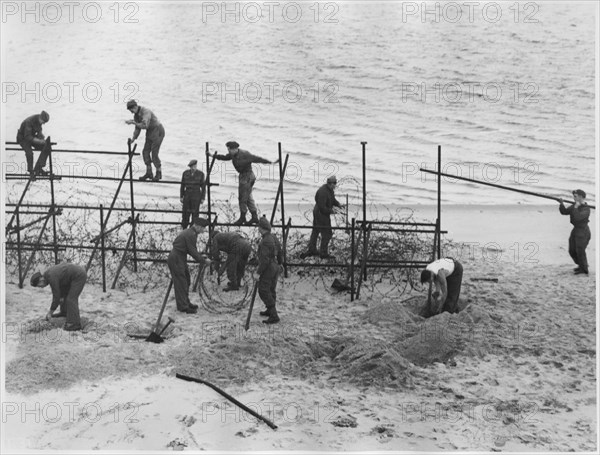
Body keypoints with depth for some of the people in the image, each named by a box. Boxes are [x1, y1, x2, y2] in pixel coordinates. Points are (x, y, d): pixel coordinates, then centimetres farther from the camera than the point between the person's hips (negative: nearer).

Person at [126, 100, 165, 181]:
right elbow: (138, 128, 11)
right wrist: (133, 138, -1)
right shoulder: (136, 115, 4)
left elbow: (145, 125, -35)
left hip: (158, 132, -9)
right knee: (145, 152, 1)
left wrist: (133, 122, -29)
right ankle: (149, 173, 9)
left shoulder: (146, 112, -24)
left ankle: (159, 173, 5)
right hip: (150, 132, 9)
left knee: (154, 153, -10)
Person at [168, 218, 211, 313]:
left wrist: (202, 258, 10)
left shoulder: (189, 232, 13)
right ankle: (183, 307, -2)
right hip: (176, 260, -11)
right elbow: (192, 252, -20)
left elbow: (192, 251, 18)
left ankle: (186, 303, 27)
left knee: (186, 281, 17)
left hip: (180, 259, 11)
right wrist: (203, 260, -11)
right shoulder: (191, 235, -20)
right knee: (181, 283, -6)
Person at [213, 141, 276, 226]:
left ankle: (242, 218, 5)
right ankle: (255, 217, 17)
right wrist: (214, 156, 22)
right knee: (248, 198, 12)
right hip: (242, 176, 9)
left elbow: (257, 159, -18)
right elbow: (225, 158, 22)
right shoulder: (234, 154, 5)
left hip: (248, 177, -9)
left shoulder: (245, 154, -19)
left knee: (243, 198, -5)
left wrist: (270, 162, -21)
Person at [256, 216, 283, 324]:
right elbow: (280, 253, 15)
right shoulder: (274, 238, 5)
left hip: (268, 269, -9)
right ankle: (270, 310, 38)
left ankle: (274, 316, -8)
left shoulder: (265, 242, -24)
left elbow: (264, 260, -26)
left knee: (264, 291, -4)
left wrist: (258, 272, -19)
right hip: (275, 267, 9)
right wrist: (279, 264, 29)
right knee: (271, 289, 22)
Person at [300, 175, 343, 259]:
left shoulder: (330, 190, 5)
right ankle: (324, 253, 5)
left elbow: (332, 199, 19)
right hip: (321, 214, -11)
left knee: (315, 231, 19)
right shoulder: (323, 192, -26)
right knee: (327, 233, -3)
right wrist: (331, 211, -21)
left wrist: (338, 204, 2)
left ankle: (312, 250, 31)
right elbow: (322, 207, -27)